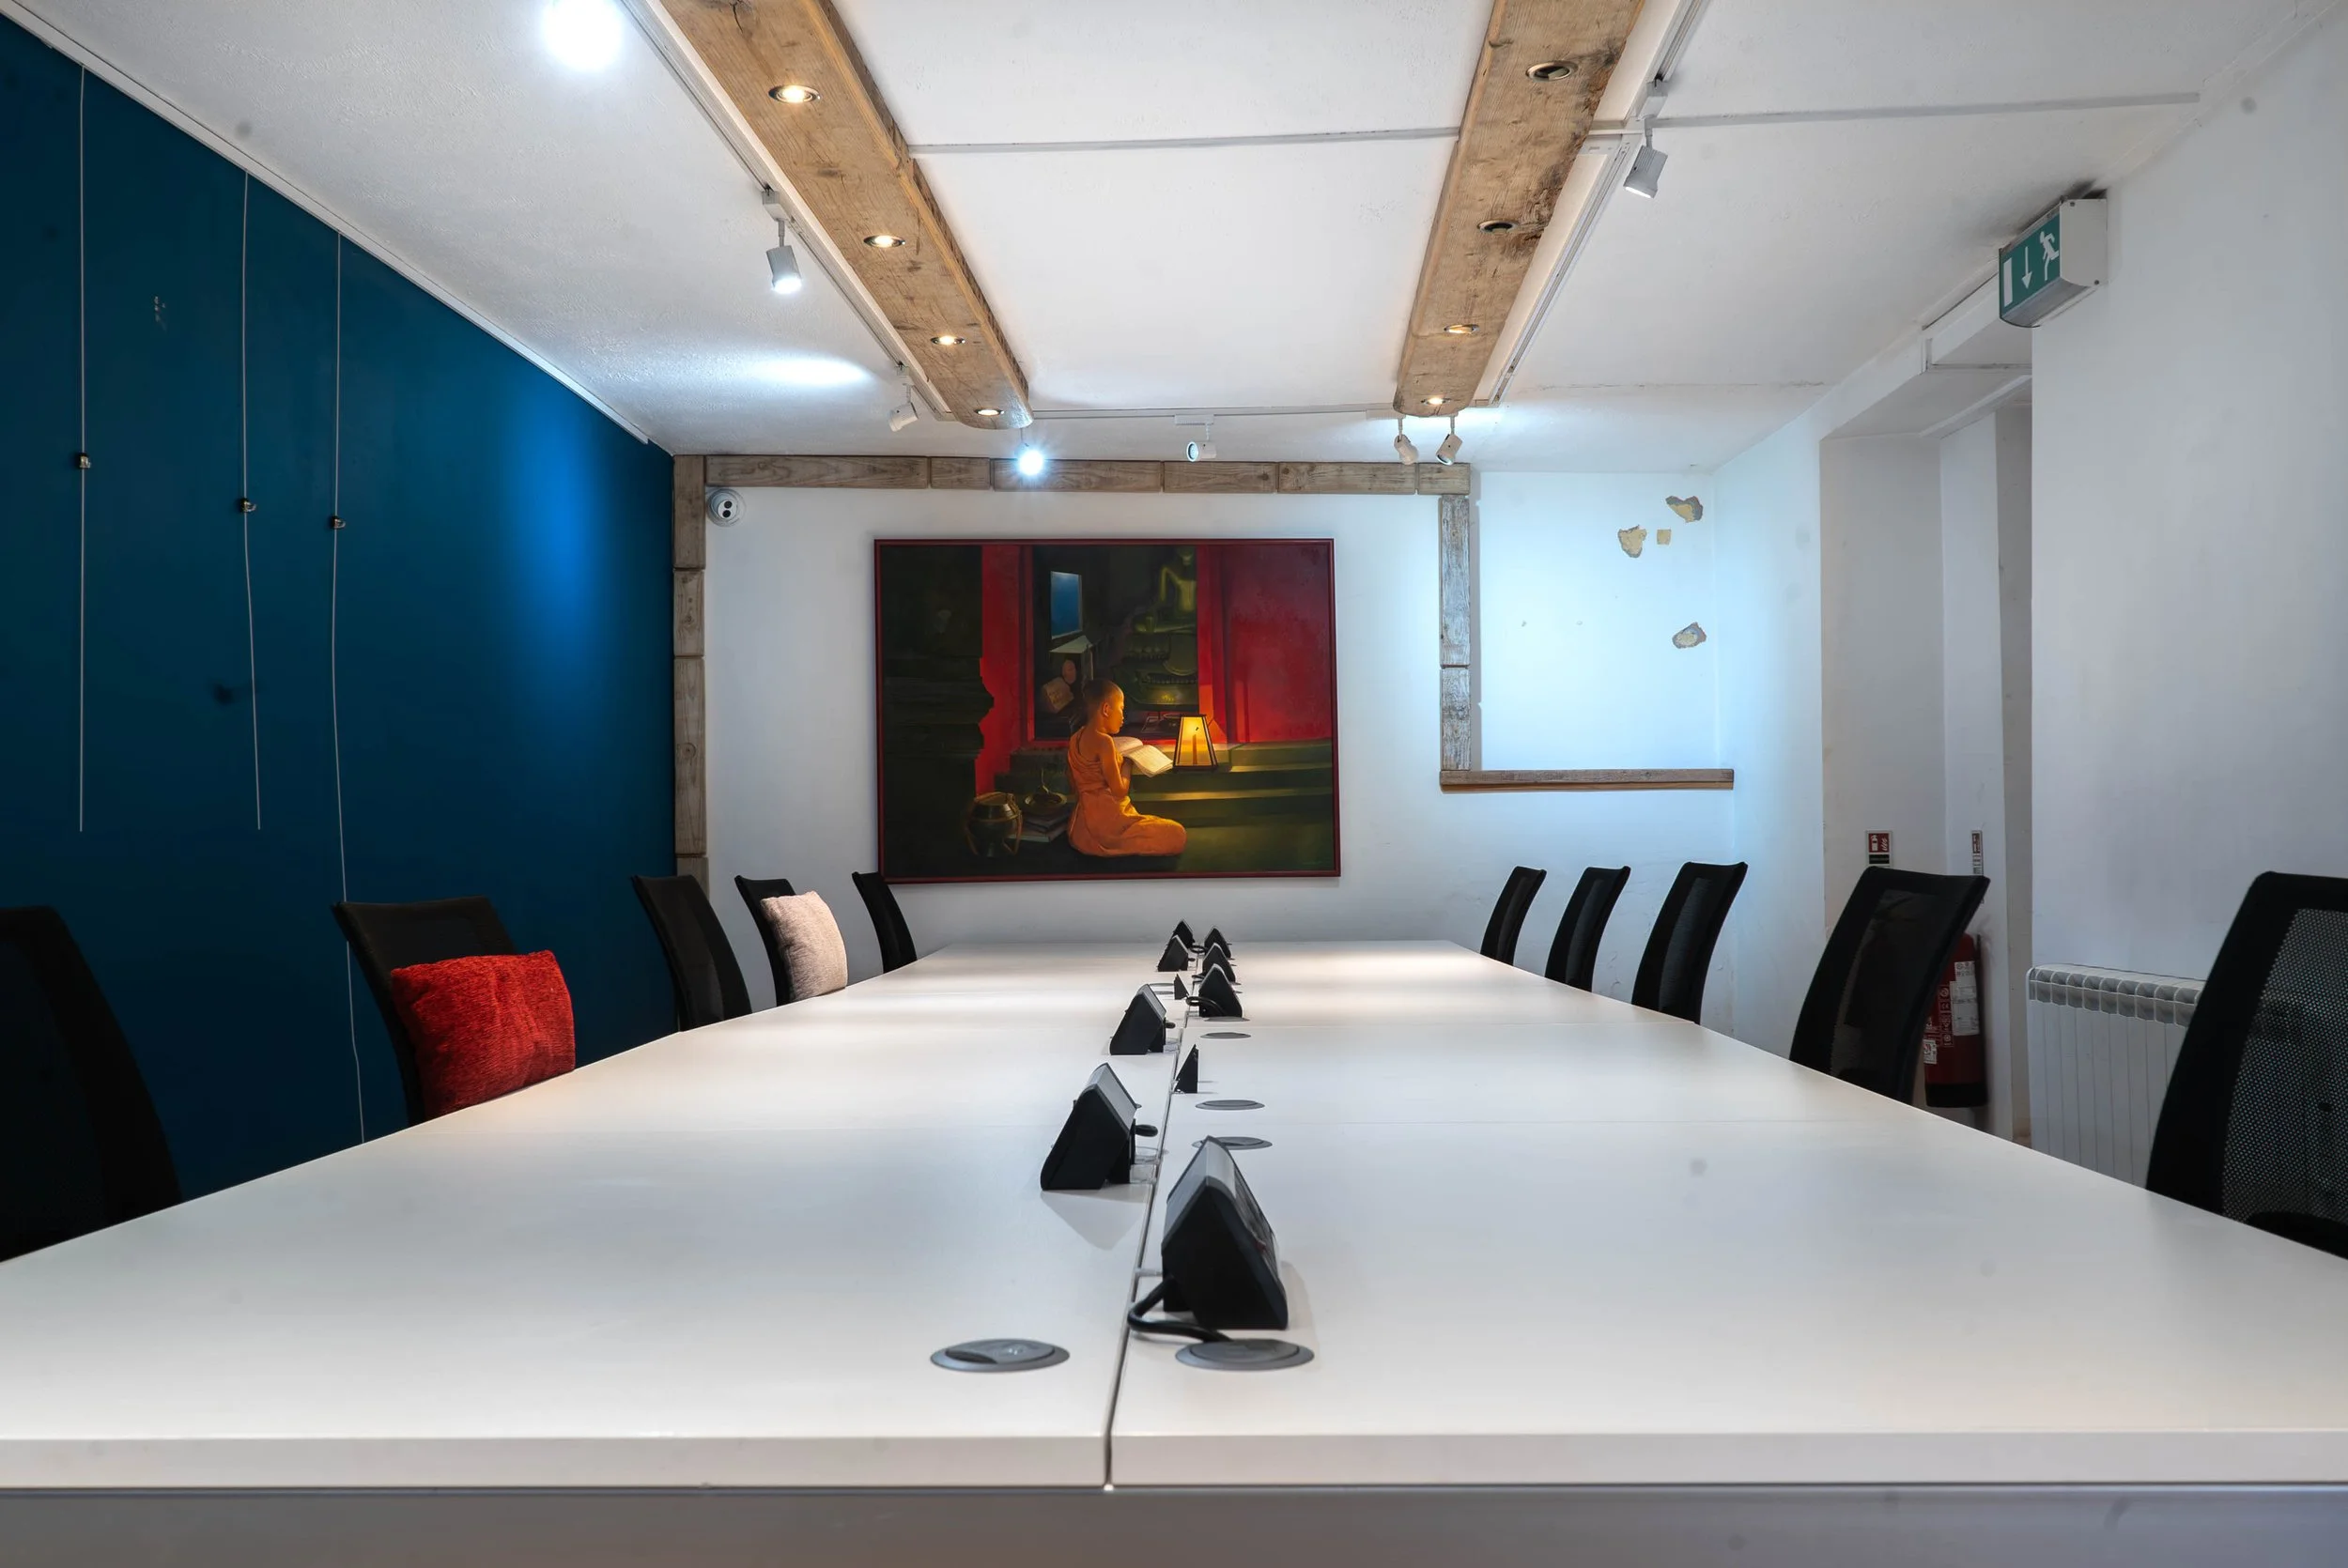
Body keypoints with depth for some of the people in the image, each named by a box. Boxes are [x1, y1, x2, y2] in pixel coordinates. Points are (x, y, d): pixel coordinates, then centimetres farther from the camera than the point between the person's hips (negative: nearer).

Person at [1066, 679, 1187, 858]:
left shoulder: (1075, 739, 8)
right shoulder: (1103, 741, -19)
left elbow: (1073, 782, 18)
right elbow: (1119, 791, -18)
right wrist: (1127, 764, -1)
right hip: (1107, 819, -10)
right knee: (1177, 834, -8)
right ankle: (1117, 846, -9)